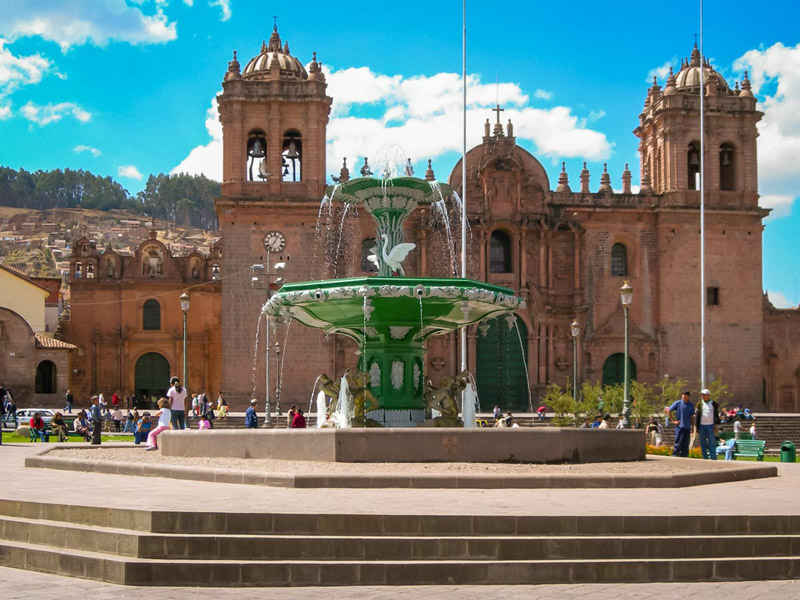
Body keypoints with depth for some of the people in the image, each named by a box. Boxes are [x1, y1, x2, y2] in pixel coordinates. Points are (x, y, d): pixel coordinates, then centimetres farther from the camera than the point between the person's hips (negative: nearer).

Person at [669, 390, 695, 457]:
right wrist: (673, 421, -2)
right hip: (679, 426, -4)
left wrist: (692, 427, 13)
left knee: (686, 444, 5)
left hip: (687, 427, 4)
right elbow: (669, 411, 4)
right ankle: (674, 455, -4)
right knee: (678, 443, -9)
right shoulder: (677, 403, -1)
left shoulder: (691, 405, 10)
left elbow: (692, 417, 16)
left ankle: (684, 456, 12)